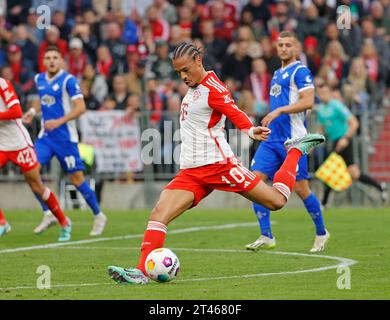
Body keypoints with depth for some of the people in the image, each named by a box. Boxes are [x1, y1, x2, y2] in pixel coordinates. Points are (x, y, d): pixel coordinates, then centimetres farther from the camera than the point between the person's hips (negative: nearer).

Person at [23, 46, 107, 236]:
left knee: (77, 178, -2)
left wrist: (59, 121, -26)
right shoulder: (39, 79, 9)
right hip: (46, 135, 6)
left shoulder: (68, 80, -12)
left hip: (65, 137, -6)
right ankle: (48, 214, 1)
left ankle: (98, 216, 16)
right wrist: (33, 111, 10)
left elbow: (80, 107, -17)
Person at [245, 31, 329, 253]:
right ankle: (266, 237, -4)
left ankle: (321, 233, 17)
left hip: (293, 139, -8)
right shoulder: (278, 74, 19)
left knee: (300, 188, -3)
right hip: (272, 138, 8)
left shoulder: (300, 71, -7)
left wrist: (279, 110, -24)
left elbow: (308, 101, -18)